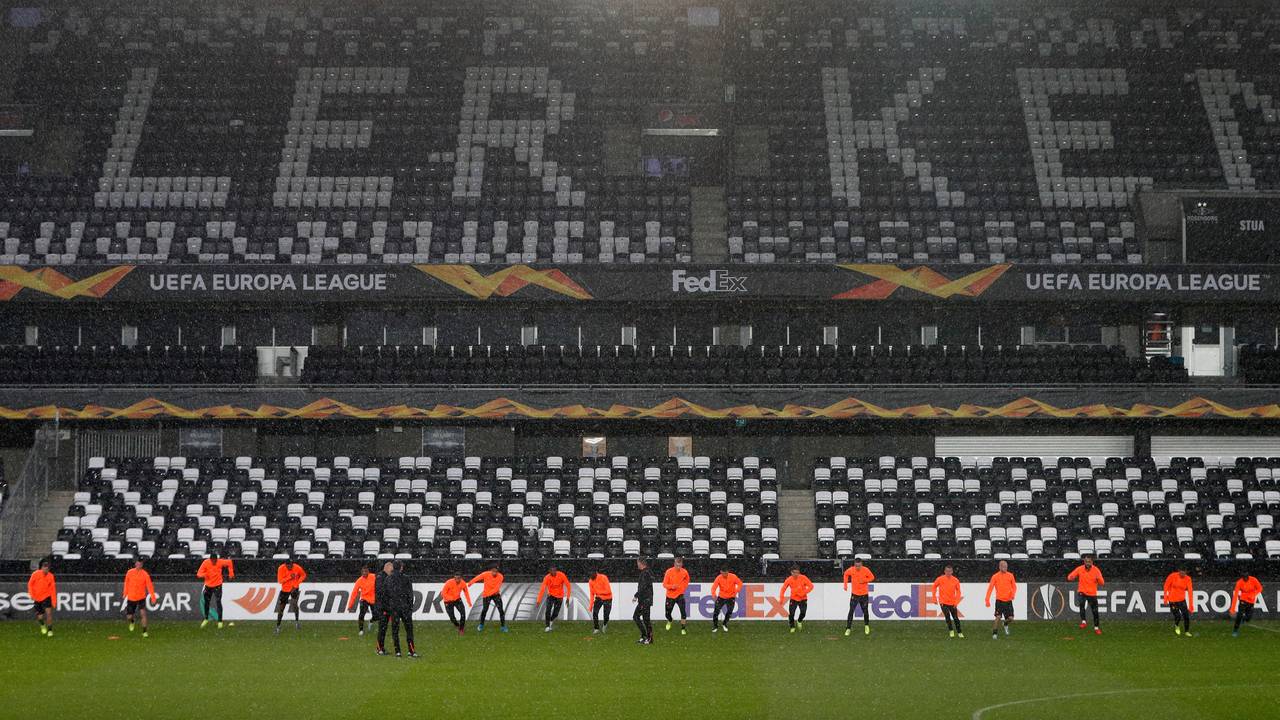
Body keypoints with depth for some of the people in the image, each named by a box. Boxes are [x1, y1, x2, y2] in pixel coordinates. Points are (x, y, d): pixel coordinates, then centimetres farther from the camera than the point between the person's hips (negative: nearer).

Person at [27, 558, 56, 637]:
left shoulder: (50, 576, -6)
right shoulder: (35, 574, -9)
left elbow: (53, 590, -2)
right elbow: (30, 584, 4)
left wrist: (54, 602, -4)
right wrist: (31, 594, -6)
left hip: (46, 597, -1)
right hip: (37, 599, 1)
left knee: (49, 613, -19)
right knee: (40, 617, 2)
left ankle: (50, 630, -6)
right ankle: (43, 625, 37)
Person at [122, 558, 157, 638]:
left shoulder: (145, 574, -9)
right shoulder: (130, 572, -2)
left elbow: (149, 585, -13)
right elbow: (126, 583, 11)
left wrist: (153, 596, -21)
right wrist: (125, 594, 15)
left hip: (141, 598, -2)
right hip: (131, 598, 2)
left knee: (143, 613, -19)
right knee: (129, 617, 3)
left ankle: (144, 632, -8)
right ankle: (132, 622, 42)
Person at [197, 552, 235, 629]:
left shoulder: (220, 562, -16)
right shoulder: (206, 563, -14)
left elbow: (229, 562, 2)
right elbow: (199, 574, -17)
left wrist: (231, 574, 2)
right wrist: (203, 575, -40)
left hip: (217, 586, -2)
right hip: (208, 586, 2)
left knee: (218, 602, -12)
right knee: (206, 602, 14)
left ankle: (220, 621, -8)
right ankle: (206, 619, 34)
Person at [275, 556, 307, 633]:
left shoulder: (297, 568, -17)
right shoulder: (281, 569, -18)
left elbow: (303, 575, 0)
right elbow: (280, 580, -18)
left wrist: (296, 584, -10)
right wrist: (289, 577, -29)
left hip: (294, 588, -1)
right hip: (285, 589, 1)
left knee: (294, 603, -22)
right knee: (281, 608, 1)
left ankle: (297, 620, -2)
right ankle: (277, 626, 12)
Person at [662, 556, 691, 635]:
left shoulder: (684, 572, -8)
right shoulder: (669, 572, -15)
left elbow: (686, 580, 16)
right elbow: (664, 584, -11)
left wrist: (683, 588, 2)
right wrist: (671, 586, -29)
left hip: (680, 595, 0)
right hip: (670, 596, 0)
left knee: (683, 612, -14)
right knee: (668, 613, 9)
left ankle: (683, 628, 1)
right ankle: (669, 621, 44)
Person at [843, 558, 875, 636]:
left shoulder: (866, 570, -13)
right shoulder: (851, 570, -9)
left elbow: (872, 577, 0)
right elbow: (846, 574, 12)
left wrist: (864, 580, -17)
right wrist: (845, 584, 4)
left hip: (864, 595, 0)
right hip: (854, 594, 0)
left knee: (865, 611, 9)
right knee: (851, 611, -8)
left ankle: (866, 626, 35)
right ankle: (848, 629, -3)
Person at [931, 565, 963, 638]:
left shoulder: (955, 580, -4)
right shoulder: (940, 579, -7)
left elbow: (958, 591, 4)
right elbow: (934, 587, 7)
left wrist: (956, 601, -4)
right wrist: (934, 598, 5)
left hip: (952, 603, 1)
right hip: (943, 602, -1)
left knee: (955, 618, 4)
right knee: (947, 616, -10)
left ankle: (959, 632, 18)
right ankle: (951, 631, 11)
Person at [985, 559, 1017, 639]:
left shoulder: (1010, 575, 5)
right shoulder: (995, 576, -2)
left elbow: (1014, 586, 12)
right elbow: (990, 588, -2)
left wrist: (1013, 594, -9)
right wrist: (987, 600, -9)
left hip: (1008, 600, 2)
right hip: (999, 600, -2)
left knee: (1010, 618, -1)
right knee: (998, 617, -13)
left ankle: (1005, 624, 32)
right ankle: (994, 633, -2)